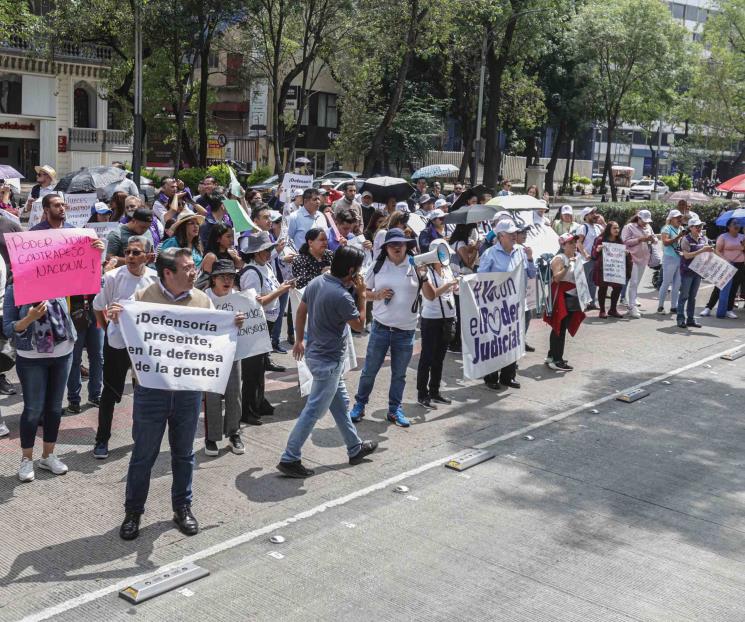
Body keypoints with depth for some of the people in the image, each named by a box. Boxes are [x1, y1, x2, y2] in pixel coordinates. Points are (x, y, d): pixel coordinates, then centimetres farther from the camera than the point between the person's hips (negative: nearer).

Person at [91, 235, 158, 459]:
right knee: (110, 392, 6)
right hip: (117, 343, -2)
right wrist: (109, 329, 2)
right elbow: (98, 307, 1)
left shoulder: (156, 279, -7)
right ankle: (102, 439, 18)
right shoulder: (113, 277, -12)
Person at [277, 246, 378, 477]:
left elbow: (301, 311, 10)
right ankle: (289, 459, 5)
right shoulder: (342, 296, -26)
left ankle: (355, 448, 34)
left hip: (315, 352, 9)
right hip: (328, 360, -9)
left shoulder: (316, 282, -1)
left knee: (340, 403, 20)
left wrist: (299, 340, 21)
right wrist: (361, 294, -7)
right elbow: (359, 325, -11)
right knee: (314, 411, -1)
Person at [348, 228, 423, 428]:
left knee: (399, 374, 11)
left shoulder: (415, 266, -2)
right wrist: (377, 295, -10)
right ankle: (360, 405, 23)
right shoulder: (378, 266, 0)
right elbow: (363, 291, 9)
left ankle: (395, 409, 25)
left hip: (406, 331, 0)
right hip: (380, 328, 0)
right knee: (369, 370, 7)